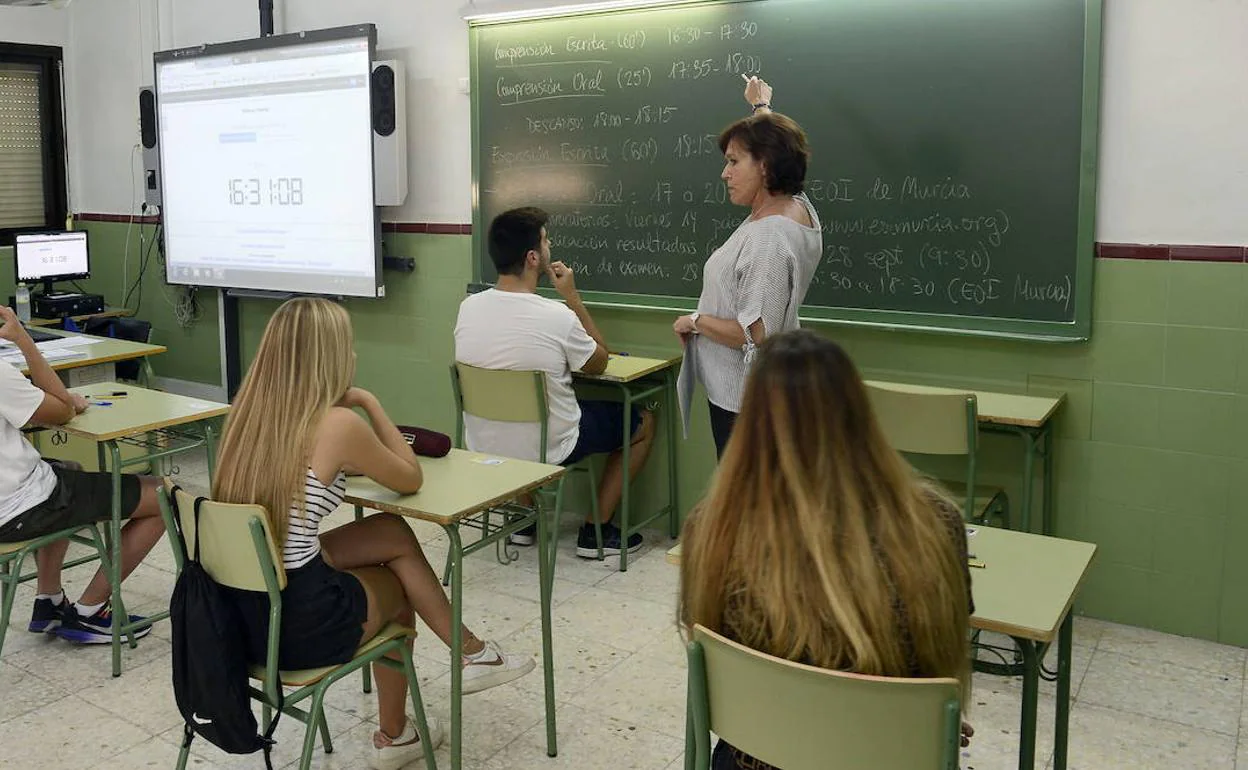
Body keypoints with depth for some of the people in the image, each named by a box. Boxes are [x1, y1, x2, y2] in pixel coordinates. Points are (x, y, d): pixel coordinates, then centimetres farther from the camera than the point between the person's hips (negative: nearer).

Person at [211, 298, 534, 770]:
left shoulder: (251, 411, 4)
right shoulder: (338, 425, -17)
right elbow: (410, 480, 1)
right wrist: (369, 403, 5)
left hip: (238, 608, 7)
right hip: (296, 624, -6)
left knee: (394, 533, 19)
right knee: (396, 587, 25)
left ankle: (470, 653, 32)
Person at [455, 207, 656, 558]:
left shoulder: (468, 307, -9)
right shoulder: (557, 316, -25)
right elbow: (599, 364, -4)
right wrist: (573, 296, -3)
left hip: (482, 446, 6)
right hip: (545, 449, -5)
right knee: (644, 421, 16)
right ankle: (596, 530, 18)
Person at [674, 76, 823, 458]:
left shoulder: (768, 238, -25)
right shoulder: (797, 206, 4)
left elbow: (756, 334, -28)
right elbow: (771, 142, 26)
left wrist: (694, 321, -14)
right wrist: (761, 107, 43)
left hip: (742, 400, -10)